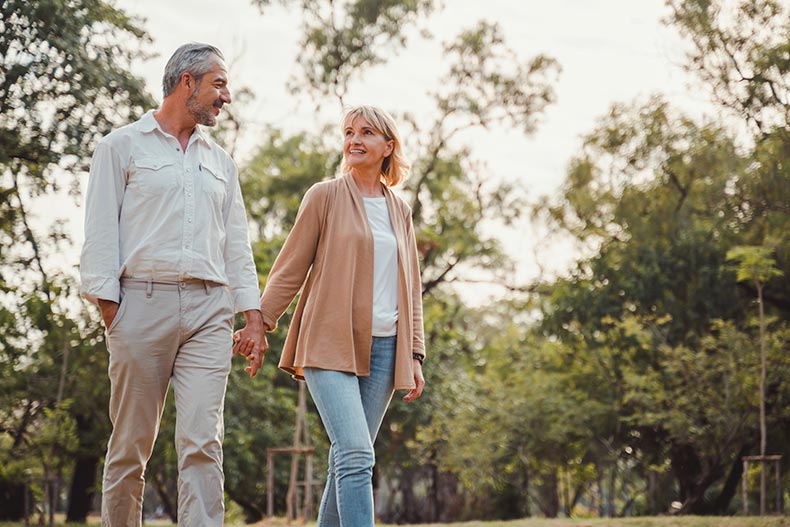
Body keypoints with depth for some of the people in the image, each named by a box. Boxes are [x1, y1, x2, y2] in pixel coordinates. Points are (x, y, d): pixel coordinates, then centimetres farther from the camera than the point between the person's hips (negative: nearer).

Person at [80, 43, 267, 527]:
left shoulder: (220, 161, 22)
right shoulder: (122, 147, 9)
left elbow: (237, 243, 20)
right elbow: (100, 231, 3)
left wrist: (253, 313, 10)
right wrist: (108, 302, -7)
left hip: (209, 310, 3)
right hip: (144, 302, -3)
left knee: (203, 441, -10)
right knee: (131, 445, 0)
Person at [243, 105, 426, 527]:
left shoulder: (399, 211, 16)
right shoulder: (325, 196, 3)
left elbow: (411, 289, 18)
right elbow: (290, 268, 3)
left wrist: (415, 355, 12)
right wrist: (260, 324, -4)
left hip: (382, 349, 5)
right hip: (329, 345, -4)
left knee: (348, 461, 5)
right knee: (357, 456, -18)